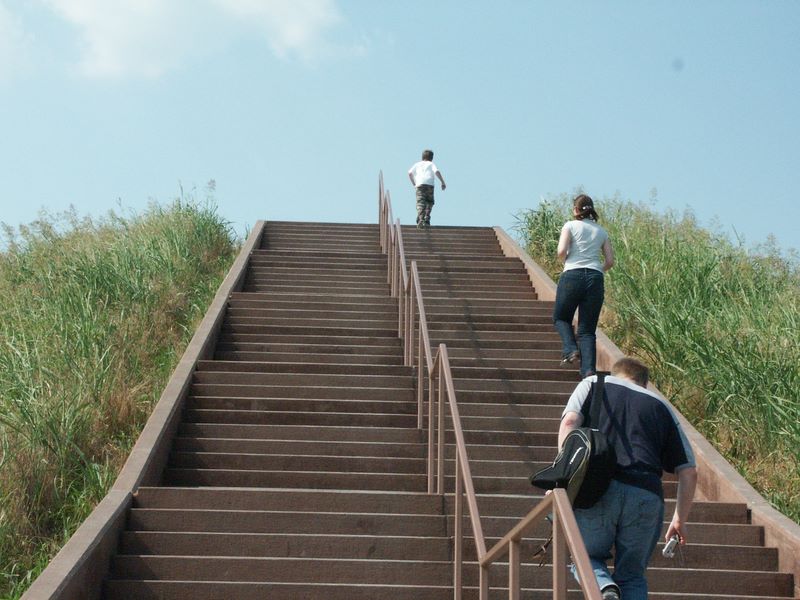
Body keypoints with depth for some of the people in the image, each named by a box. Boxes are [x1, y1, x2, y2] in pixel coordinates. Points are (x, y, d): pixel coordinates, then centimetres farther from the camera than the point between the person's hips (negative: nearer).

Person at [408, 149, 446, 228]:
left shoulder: (417, 164, 25)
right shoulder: (431, 164, 18)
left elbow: (410, 173, 13)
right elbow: (437, 171, 0)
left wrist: (413, 183, 24)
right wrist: (443, 182, 4)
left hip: (420, 184, 1)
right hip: (430, 184, -1)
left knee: (420, 203, -11)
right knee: (429, 202, 14)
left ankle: (420, 220, -32)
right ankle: (426, 220, 3)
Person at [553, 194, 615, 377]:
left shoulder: (570, 225, 4)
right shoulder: (601, 231, 16)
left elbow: (561, 252, -8)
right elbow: (610, 261, 11)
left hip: (572, 275, -3)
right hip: (595, 279, 3)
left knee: (560, 317, 19)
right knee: (588, 329, 5)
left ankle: (570, 349, -5)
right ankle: (588, 369, -11)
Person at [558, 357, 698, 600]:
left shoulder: (593, 384, 22)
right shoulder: (661, 406, 26)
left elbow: (569, 422, 0)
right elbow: (688, 472, 20)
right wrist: (680, 520, 29)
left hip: (599, 488, -1)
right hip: (647, 496, 2)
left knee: (587, 557, 20)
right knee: (632, 576, 17)